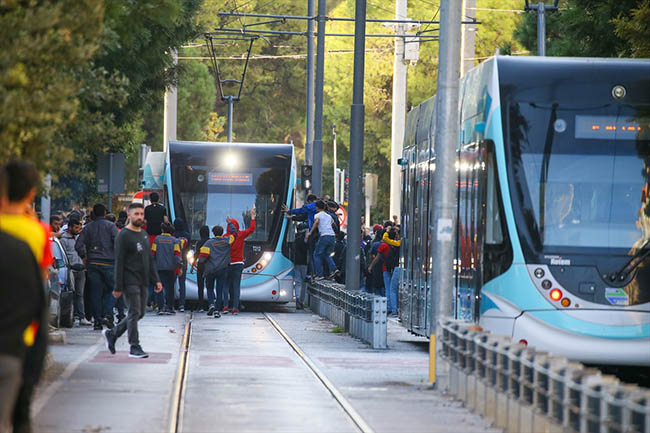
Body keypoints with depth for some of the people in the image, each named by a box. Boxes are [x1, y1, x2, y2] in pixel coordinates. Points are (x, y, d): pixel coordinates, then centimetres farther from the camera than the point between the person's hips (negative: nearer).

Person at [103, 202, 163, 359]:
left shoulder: (144, 235, 17)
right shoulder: (123, 236, -7)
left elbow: (150, 260, 22)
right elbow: (119, 263, -10)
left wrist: (156, 280, 13)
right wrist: (118, 287, -13)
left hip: (143, 282, 8)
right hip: (130, 281, -8)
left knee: (139, 313, 9)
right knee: (134, 313, -7)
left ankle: (112, 334, 22)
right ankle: (134, 347, -1)